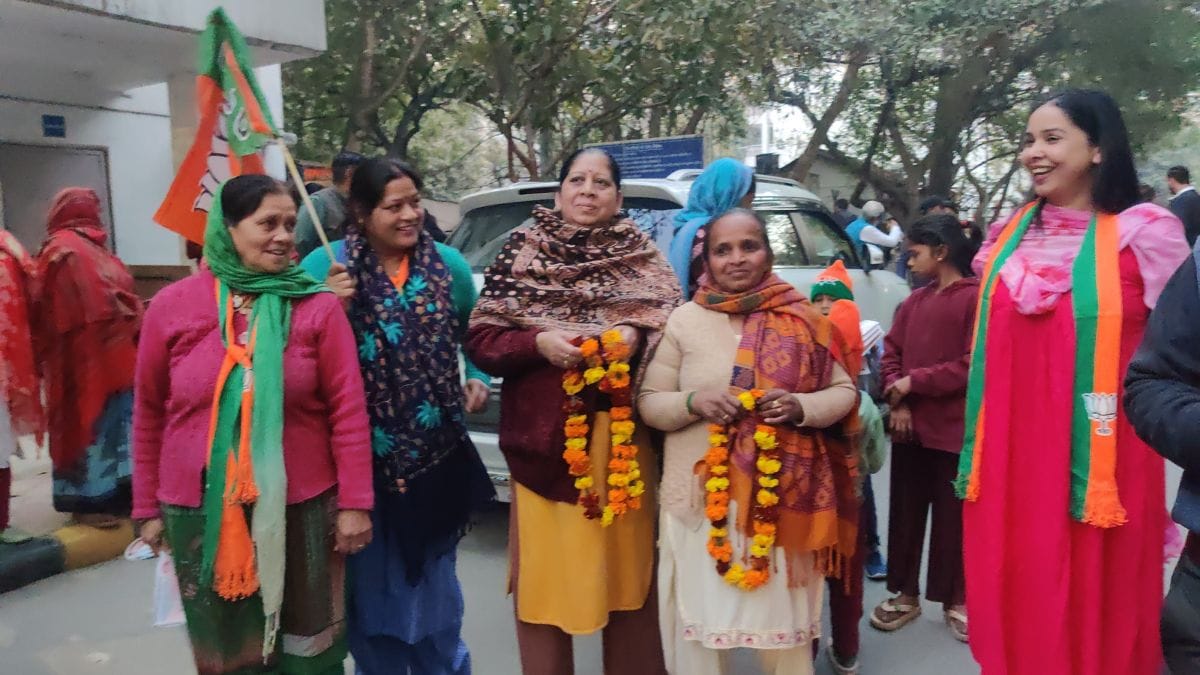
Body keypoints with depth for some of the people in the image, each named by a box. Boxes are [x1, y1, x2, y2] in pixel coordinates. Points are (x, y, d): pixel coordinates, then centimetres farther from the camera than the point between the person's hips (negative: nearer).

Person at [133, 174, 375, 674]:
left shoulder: (318, 306, -5)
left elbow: (348, 410, -6)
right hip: (201, 512, 1)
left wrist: (354, 502, -8)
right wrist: (148, 507, 10)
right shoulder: (171, 306, -1)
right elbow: (148, 414, 6)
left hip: (301, 508, -1)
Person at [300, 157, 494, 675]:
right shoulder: (324, 266, -9)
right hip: (361, 457, -2)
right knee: (372, 579, 14)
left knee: (434, 577, 20)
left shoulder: (449, 264, -1)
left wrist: (477, 381, -5)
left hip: (438, 453, 2)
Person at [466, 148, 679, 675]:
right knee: (547, 577, 6)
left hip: (626, 437, 2)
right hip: (546, 438, -1)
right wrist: (537, 342, -16)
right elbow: (480, 342, 1)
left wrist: (636, 336, -15)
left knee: (629, 571, 12)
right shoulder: (522, 253, 3)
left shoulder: (642, 256, 7)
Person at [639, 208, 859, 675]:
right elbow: (649, 403, 4)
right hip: (700, 497, 0)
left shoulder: (801, 319, 3)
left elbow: (844, 392, 7)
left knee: (784, 619, 12)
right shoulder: (684, 321, 1)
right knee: (700, 619, 7)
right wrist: (693, 402, -16)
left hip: (784, 497, 1)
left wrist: (803, 407, -13)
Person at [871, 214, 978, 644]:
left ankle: (956, 600, 24)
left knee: (953, 517, 8)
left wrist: (913, 381, -13)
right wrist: (896, 400, -8)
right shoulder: (914, 301, 9)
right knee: (906, 512, 13)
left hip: (955, 430, -6)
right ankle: (905, 594, 26)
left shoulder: (977, 298, -11)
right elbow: (892, 352, 8)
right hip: (910, 427, 6)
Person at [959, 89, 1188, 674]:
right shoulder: (1009, 234, 8)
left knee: (1091, 612, 8)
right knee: (1014, 603, 13)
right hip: (1007, 456, 4)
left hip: (1097, 463, -4)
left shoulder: (1144, 232, -6)